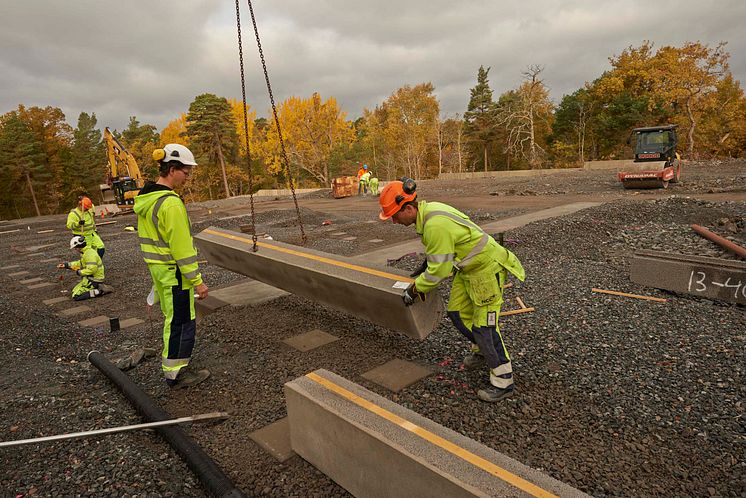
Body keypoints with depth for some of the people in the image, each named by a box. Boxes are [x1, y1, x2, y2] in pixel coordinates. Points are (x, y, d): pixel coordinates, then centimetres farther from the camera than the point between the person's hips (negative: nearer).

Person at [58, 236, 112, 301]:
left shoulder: (89, 254, -22)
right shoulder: (86, 251, 12)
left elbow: (91, 269, -29)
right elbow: (80, 263, 25)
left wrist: (79, 272, -15)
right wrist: (67, 265, 18)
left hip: (93, 280, -10)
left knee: (76, 296, -13)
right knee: (74, 291, 22)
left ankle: (99, 291, -13)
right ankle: (99, 287, 11)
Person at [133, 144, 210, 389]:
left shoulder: (144, 199, 7)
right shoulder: (171, 203, -23)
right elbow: (182, 247, -23)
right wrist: (197, 280, -18)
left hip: (157, 268, 10)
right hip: (174, 273, -9)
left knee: (172, 317, 24)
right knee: (181, 321, 4)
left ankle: (170, 356, 41)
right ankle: (175, 373, 15)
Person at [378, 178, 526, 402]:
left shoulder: (436, 225, -32)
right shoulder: (427, 209, -2)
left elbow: (439, 270, -26)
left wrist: (414, 289, -13)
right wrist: (425, 266, 15)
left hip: (486, 268, -9)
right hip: (467, 267, 10)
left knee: (483, 324, -5)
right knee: (457, 312, 15)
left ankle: (503, 381, 10)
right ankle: (480, 349, 39)